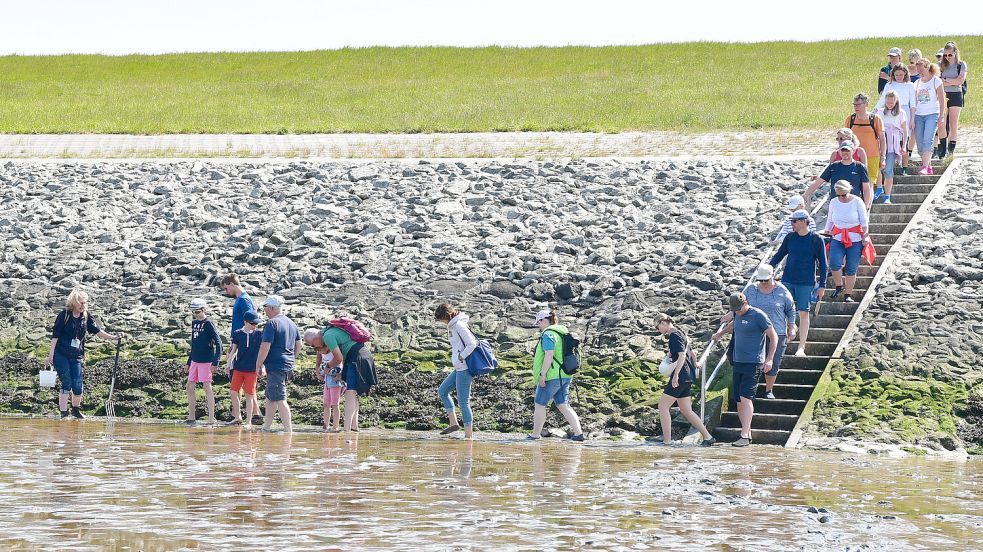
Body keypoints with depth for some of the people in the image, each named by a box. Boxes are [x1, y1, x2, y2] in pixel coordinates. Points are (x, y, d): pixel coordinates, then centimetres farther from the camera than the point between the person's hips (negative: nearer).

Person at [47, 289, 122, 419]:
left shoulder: (86, 316, 7)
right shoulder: (64, 315, -5)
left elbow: (97, 330, 4)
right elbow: (55, 335, -5)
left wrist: (113, 338, -7)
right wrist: (51, 355, -7)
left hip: (76, 356, 4)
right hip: (61, 355, -3)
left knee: (78, 386, -2)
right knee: (66, 384, -6)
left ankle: (76, 409, 23)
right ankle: (64, 413, 3)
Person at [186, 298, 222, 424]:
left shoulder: (208, 323, -10)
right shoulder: (194, 323, 12)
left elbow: (218, 343, -13)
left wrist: (215, 362, -19)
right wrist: (189, 362, 22)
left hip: (206, 361, -8)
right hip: (195, 360, 8)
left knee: (207, 387, -5)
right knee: (190, 387, 8)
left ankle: (211, 418, -2)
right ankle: (191, 417, 16)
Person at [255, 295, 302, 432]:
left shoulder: (272, 323, -13)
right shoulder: (291, 323, 14)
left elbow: (265, 347, -18)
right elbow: (299, 345, 20)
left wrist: (258, 365, -11)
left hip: (275, 367, -9)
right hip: (288, 367, 9)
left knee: (279, 399, -8)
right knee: (270, 397, 18)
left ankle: (288, 430, -11)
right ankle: (266, 427, 23)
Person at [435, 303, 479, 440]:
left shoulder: (459, 325, -15)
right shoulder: (454, 325, 14)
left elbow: (472, 344, -21)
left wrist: (460, 358, -15)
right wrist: (456, 361, 13)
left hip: (464, 367, -11)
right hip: (459, 367, 11)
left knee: (463, 401, -7)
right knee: (442, 391, 18)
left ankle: (469, 435, -4)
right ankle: (453, 422, 18)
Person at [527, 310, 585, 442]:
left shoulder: (548, 334, -13)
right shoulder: (563, 332, 15)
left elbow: (549, 355, -22)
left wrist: (542, 374, -20)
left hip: (552, 376, -9)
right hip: (565, 375, 9)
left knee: (540, 404, 5)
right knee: (563, 405, 7)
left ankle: (535, 434, 11)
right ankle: (578, 432, -4)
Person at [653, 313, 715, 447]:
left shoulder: (674, 335, -11)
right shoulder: (680, 334, 18)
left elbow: (682, 355, -21)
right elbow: (692, 354, 26)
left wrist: (676, 374, -26)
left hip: (681, 376, -10)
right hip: (687, 377, 10)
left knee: (663, 406, -7)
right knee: (686, 410, 12)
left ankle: (667, 441, -11)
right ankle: (708, 437, 11)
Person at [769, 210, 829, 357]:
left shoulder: (816, 239, -5)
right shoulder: (790, 238, 5)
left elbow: (822, 264, -2)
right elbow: (778, 255, 14)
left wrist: (822, 286, -5)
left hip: (806, 283, -3)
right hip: (787, 281, 3)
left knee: (804, 314, -1)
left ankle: (801, 348, 5)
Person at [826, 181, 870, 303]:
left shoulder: (857, 202, -4)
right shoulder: (833, 202, 4)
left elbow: (864, 221, 0)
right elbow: (830, 220, 16)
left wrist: (865, 236, -4)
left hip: (855, 239, -2)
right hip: (838, 238, 2)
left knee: (851, 268, -1)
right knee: (834, 263, -19)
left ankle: (848, 294, 8)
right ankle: (839, 286, 3)